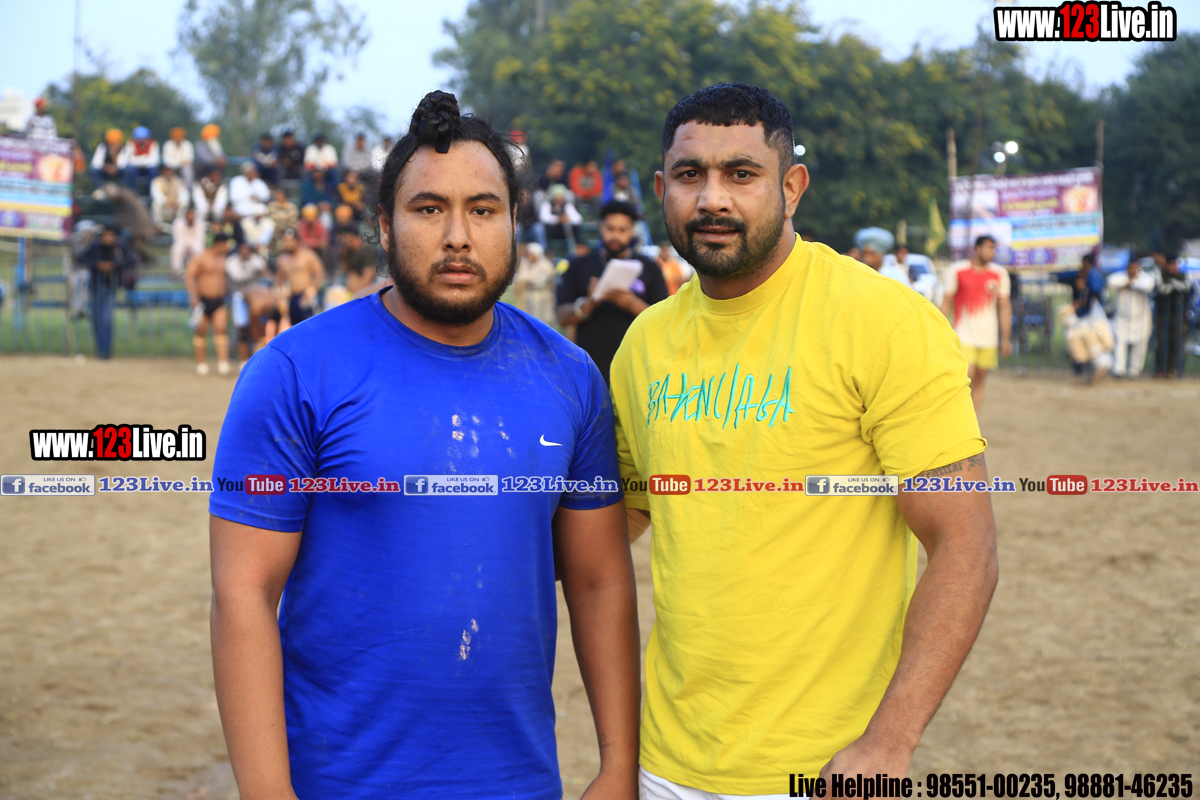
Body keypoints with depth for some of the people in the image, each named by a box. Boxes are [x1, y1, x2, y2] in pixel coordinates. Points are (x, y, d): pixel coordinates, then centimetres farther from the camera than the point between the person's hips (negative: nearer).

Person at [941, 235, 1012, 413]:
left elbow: (1004, 306, 9)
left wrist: (1006, 338, 5)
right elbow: (947, 301, 4)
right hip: (964, 336, -3)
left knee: (979, 382, 5)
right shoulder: (957, 270, -1)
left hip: (989, 337, 3)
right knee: (967, 375, -17)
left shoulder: (999, 274, 6)